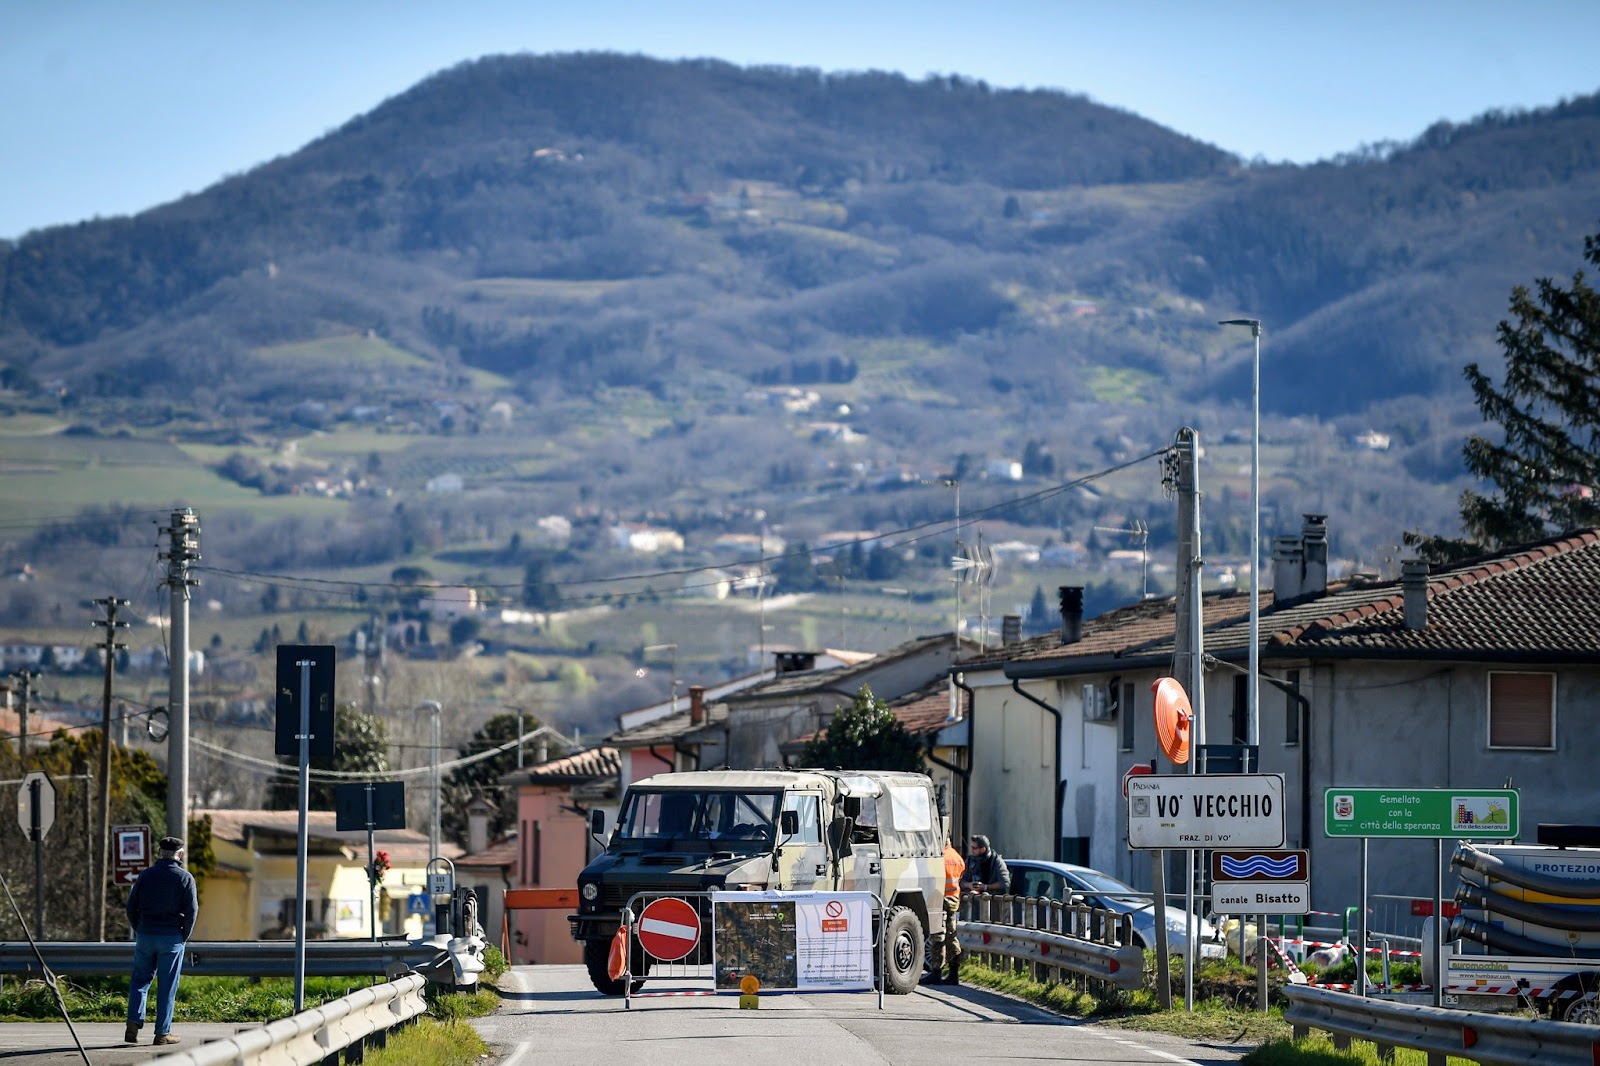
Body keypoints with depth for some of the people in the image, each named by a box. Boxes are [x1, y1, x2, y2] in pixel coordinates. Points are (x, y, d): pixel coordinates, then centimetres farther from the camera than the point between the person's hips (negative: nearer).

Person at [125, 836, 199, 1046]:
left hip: (145, 935, 2)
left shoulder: (146, 876, 5)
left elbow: (131, 907, 5)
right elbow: (192, 910, -7)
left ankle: (133, 1024, -4)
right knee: (167, 986, 2)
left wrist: (139, 931, 13)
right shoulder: (185, 878, -3)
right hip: (172, 938, -2)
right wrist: (184, 935, 4)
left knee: (140, 980, 12)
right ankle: (163, 1033, 2)